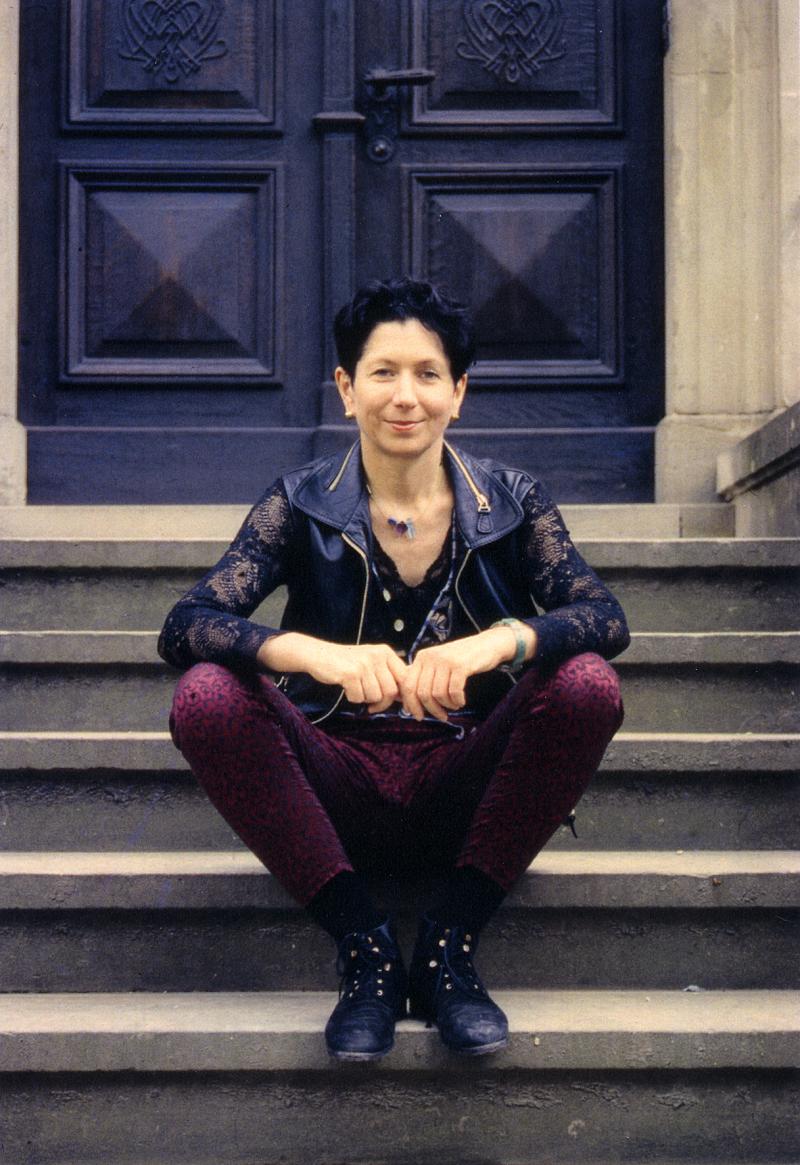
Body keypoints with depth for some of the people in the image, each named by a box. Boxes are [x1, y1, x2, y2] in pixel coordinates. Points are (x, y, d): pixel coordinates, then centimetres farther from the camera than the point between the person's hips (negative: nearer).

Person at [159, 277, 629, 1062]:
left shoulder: (511, 503, 2)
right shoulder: (301, 505, 0)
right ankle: (363, 945, -17)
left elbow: (604, 618, -13)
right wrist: (315, 654, -34)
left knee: (587, 686, -25)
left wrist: (500, 641, -35)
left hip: (466, 795, 1)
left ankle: (449, 944, -16)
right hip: (339, 797, 0)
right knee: (205, 697, -25)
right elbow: (184, 627, -14)